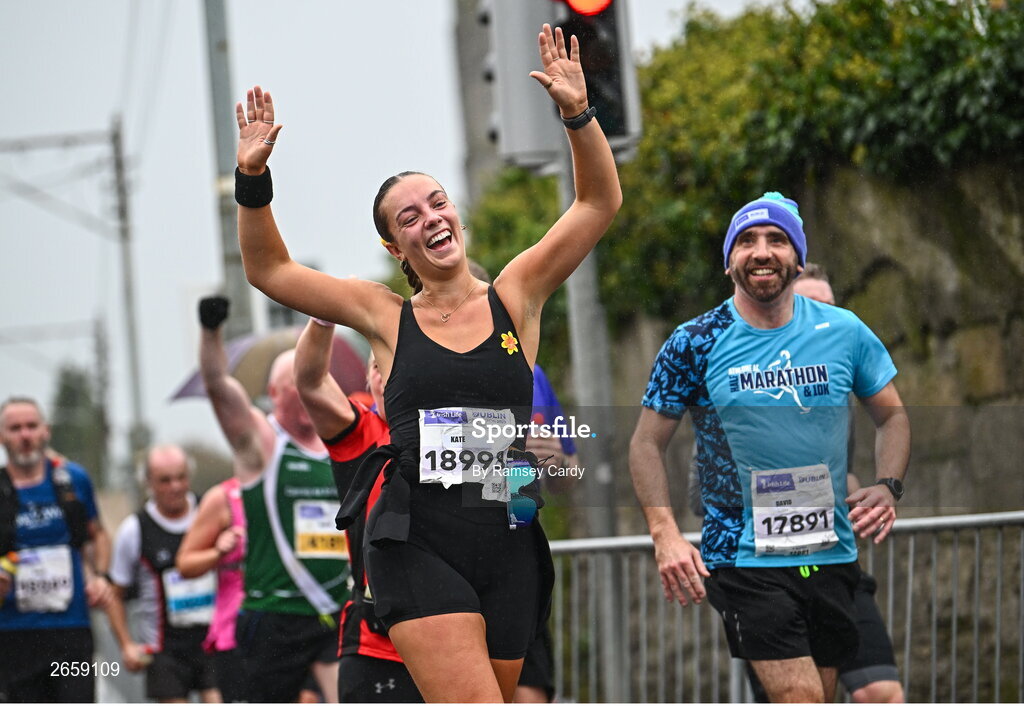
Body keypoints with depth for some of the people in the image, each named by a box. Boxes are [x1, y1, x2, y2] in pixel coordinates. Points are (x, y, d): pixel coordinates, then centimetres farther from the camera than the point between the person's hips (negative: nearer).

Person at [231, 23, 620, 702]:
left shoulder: (514, 298, 8)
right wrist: (252, 180, -4)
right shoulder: (387, 317, 7)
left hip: (509, 546, 2)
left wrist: (579, 115, -9)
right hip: (419, 549, -2)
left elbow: (600, 203, 4)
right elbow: (268, 269, 9)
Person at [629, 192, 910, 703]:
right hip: (743, 559, -4)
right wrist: (665, 534, -11)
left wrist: (887, 487, -3)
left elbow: (891, 415, 16)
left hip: (831, 555, 4)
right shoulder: (695, 344, -3)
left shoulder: (845, 332, 4)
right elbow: (647, 443, 2)